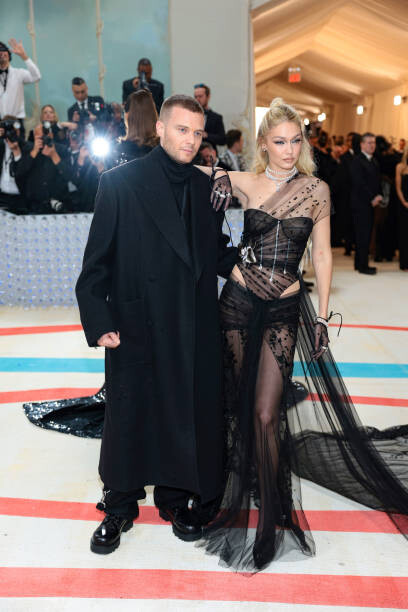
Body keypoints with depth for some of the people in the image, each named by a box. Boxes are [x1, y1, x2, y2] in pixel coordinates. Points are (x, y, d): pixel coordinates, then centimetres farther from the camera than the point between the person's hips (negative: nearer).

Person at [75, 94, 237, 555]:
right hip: (136, 327, -3)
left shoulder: (207, 189, 9)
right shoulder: (120, 183, -3)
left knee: (187, 416, 13)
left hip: (193, 332, 4)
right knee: (127, 419, 10)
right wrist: (99, 322, -12)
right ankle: (120, 507, 32)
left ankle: (176, 499, 36)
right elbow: (98, 260, -5)